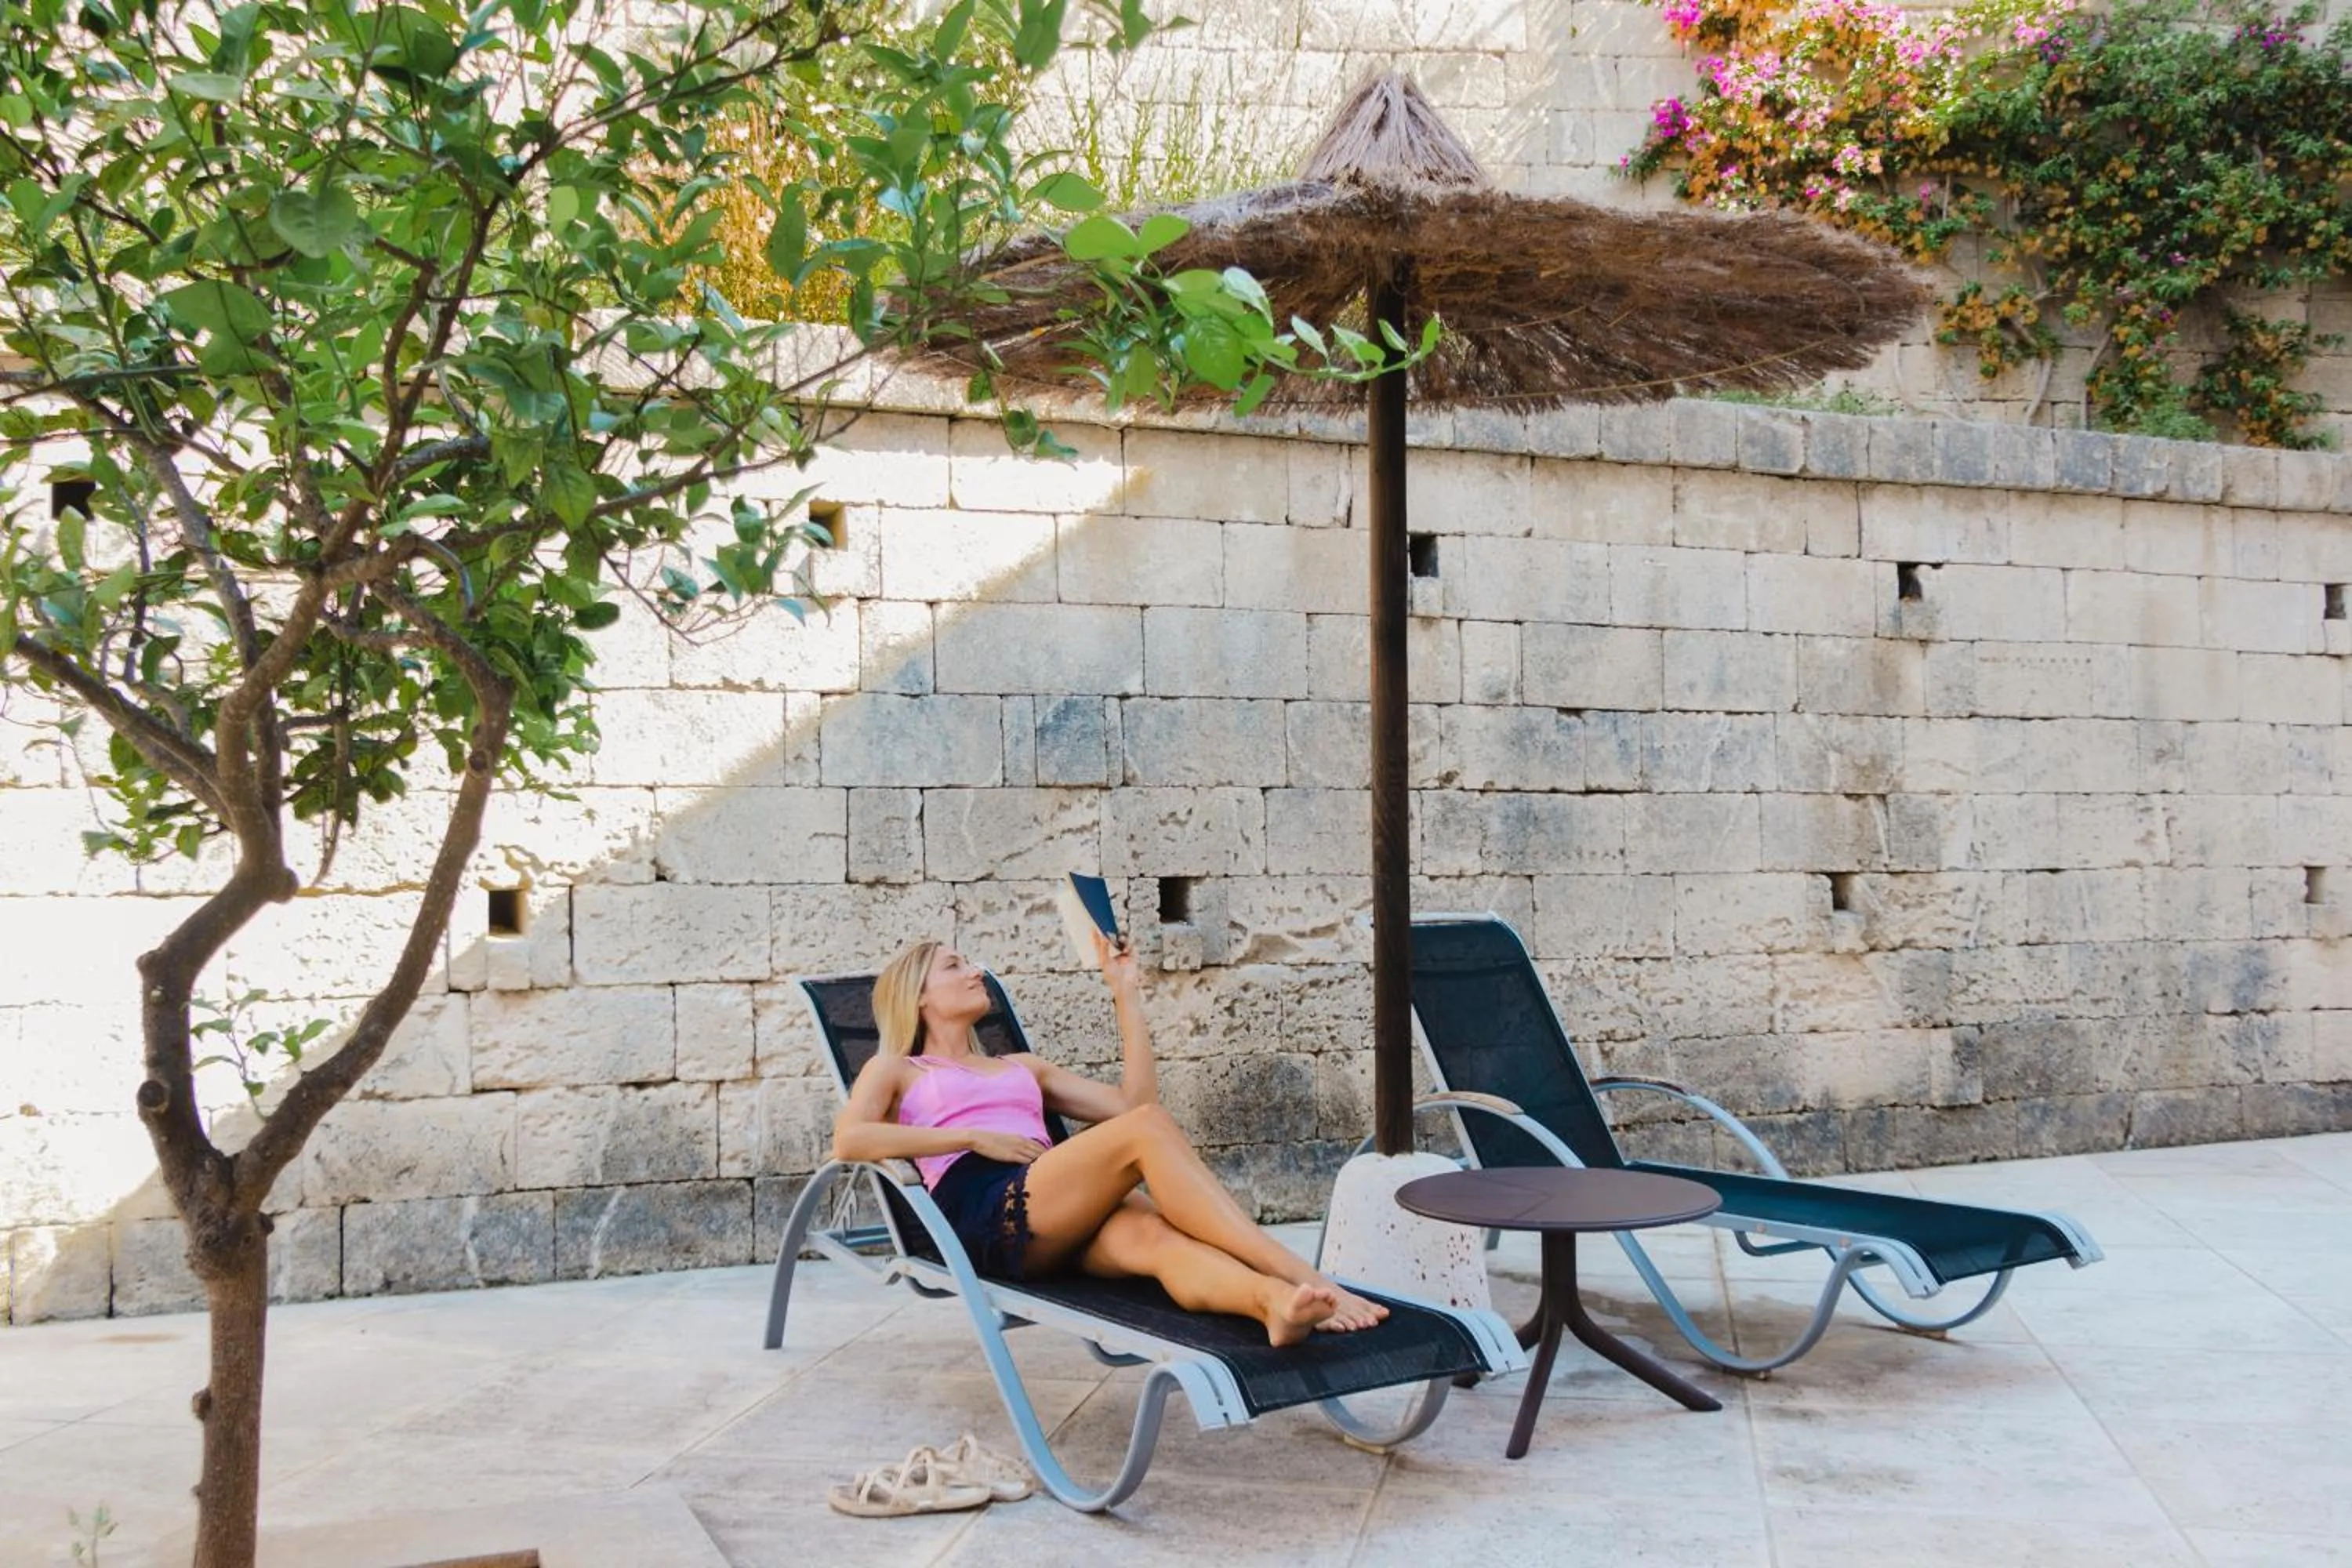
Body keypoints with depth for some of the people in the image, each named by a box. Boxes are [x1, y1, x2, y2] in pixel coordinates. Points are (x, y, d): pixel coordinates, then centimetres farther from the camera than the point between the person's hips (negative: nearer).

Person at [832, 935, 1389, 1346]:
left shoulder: (1023, 1066, 38)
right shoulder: (895, 1070, 24)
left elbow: (1133, 1100, 26)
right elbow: (847, 1141, 1)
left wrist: (1126, 994, 25)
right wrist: (975, 1136, -5)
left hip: (1070, 1218, 5)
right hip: (982, 1209, -5)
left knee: (1153, 1235, -35)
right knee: (1147, 1128, -30)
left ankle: (1275, 1299, -65)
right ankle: (1302, 1276, -43)